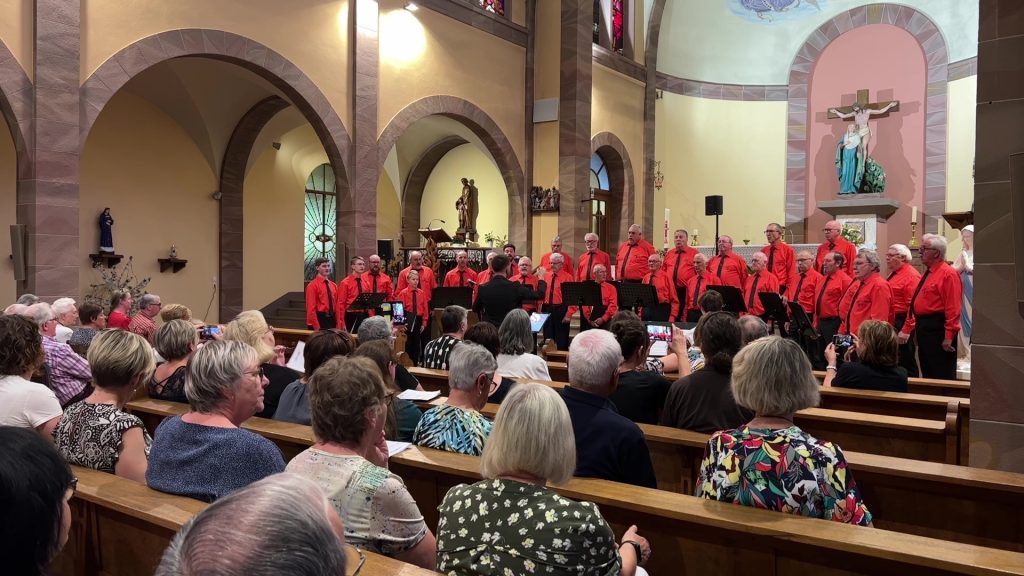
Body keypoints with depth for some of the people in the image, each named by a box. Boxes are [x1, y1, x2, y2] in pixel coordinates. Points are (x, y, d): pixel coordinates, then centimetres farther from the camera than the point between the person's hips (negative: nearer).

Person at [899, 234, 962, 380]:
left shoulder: (948, 274, -12)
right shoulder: (928, 274, 17)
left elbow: (953, 309, -18)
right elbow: (916, 305, 19)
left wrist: (949, 337, -21)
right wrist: (907, 329, 17)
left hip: (937, 329, -10)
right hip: (924, 329, 10)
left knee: (941, 377, -4)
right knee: (927, 375, 15)